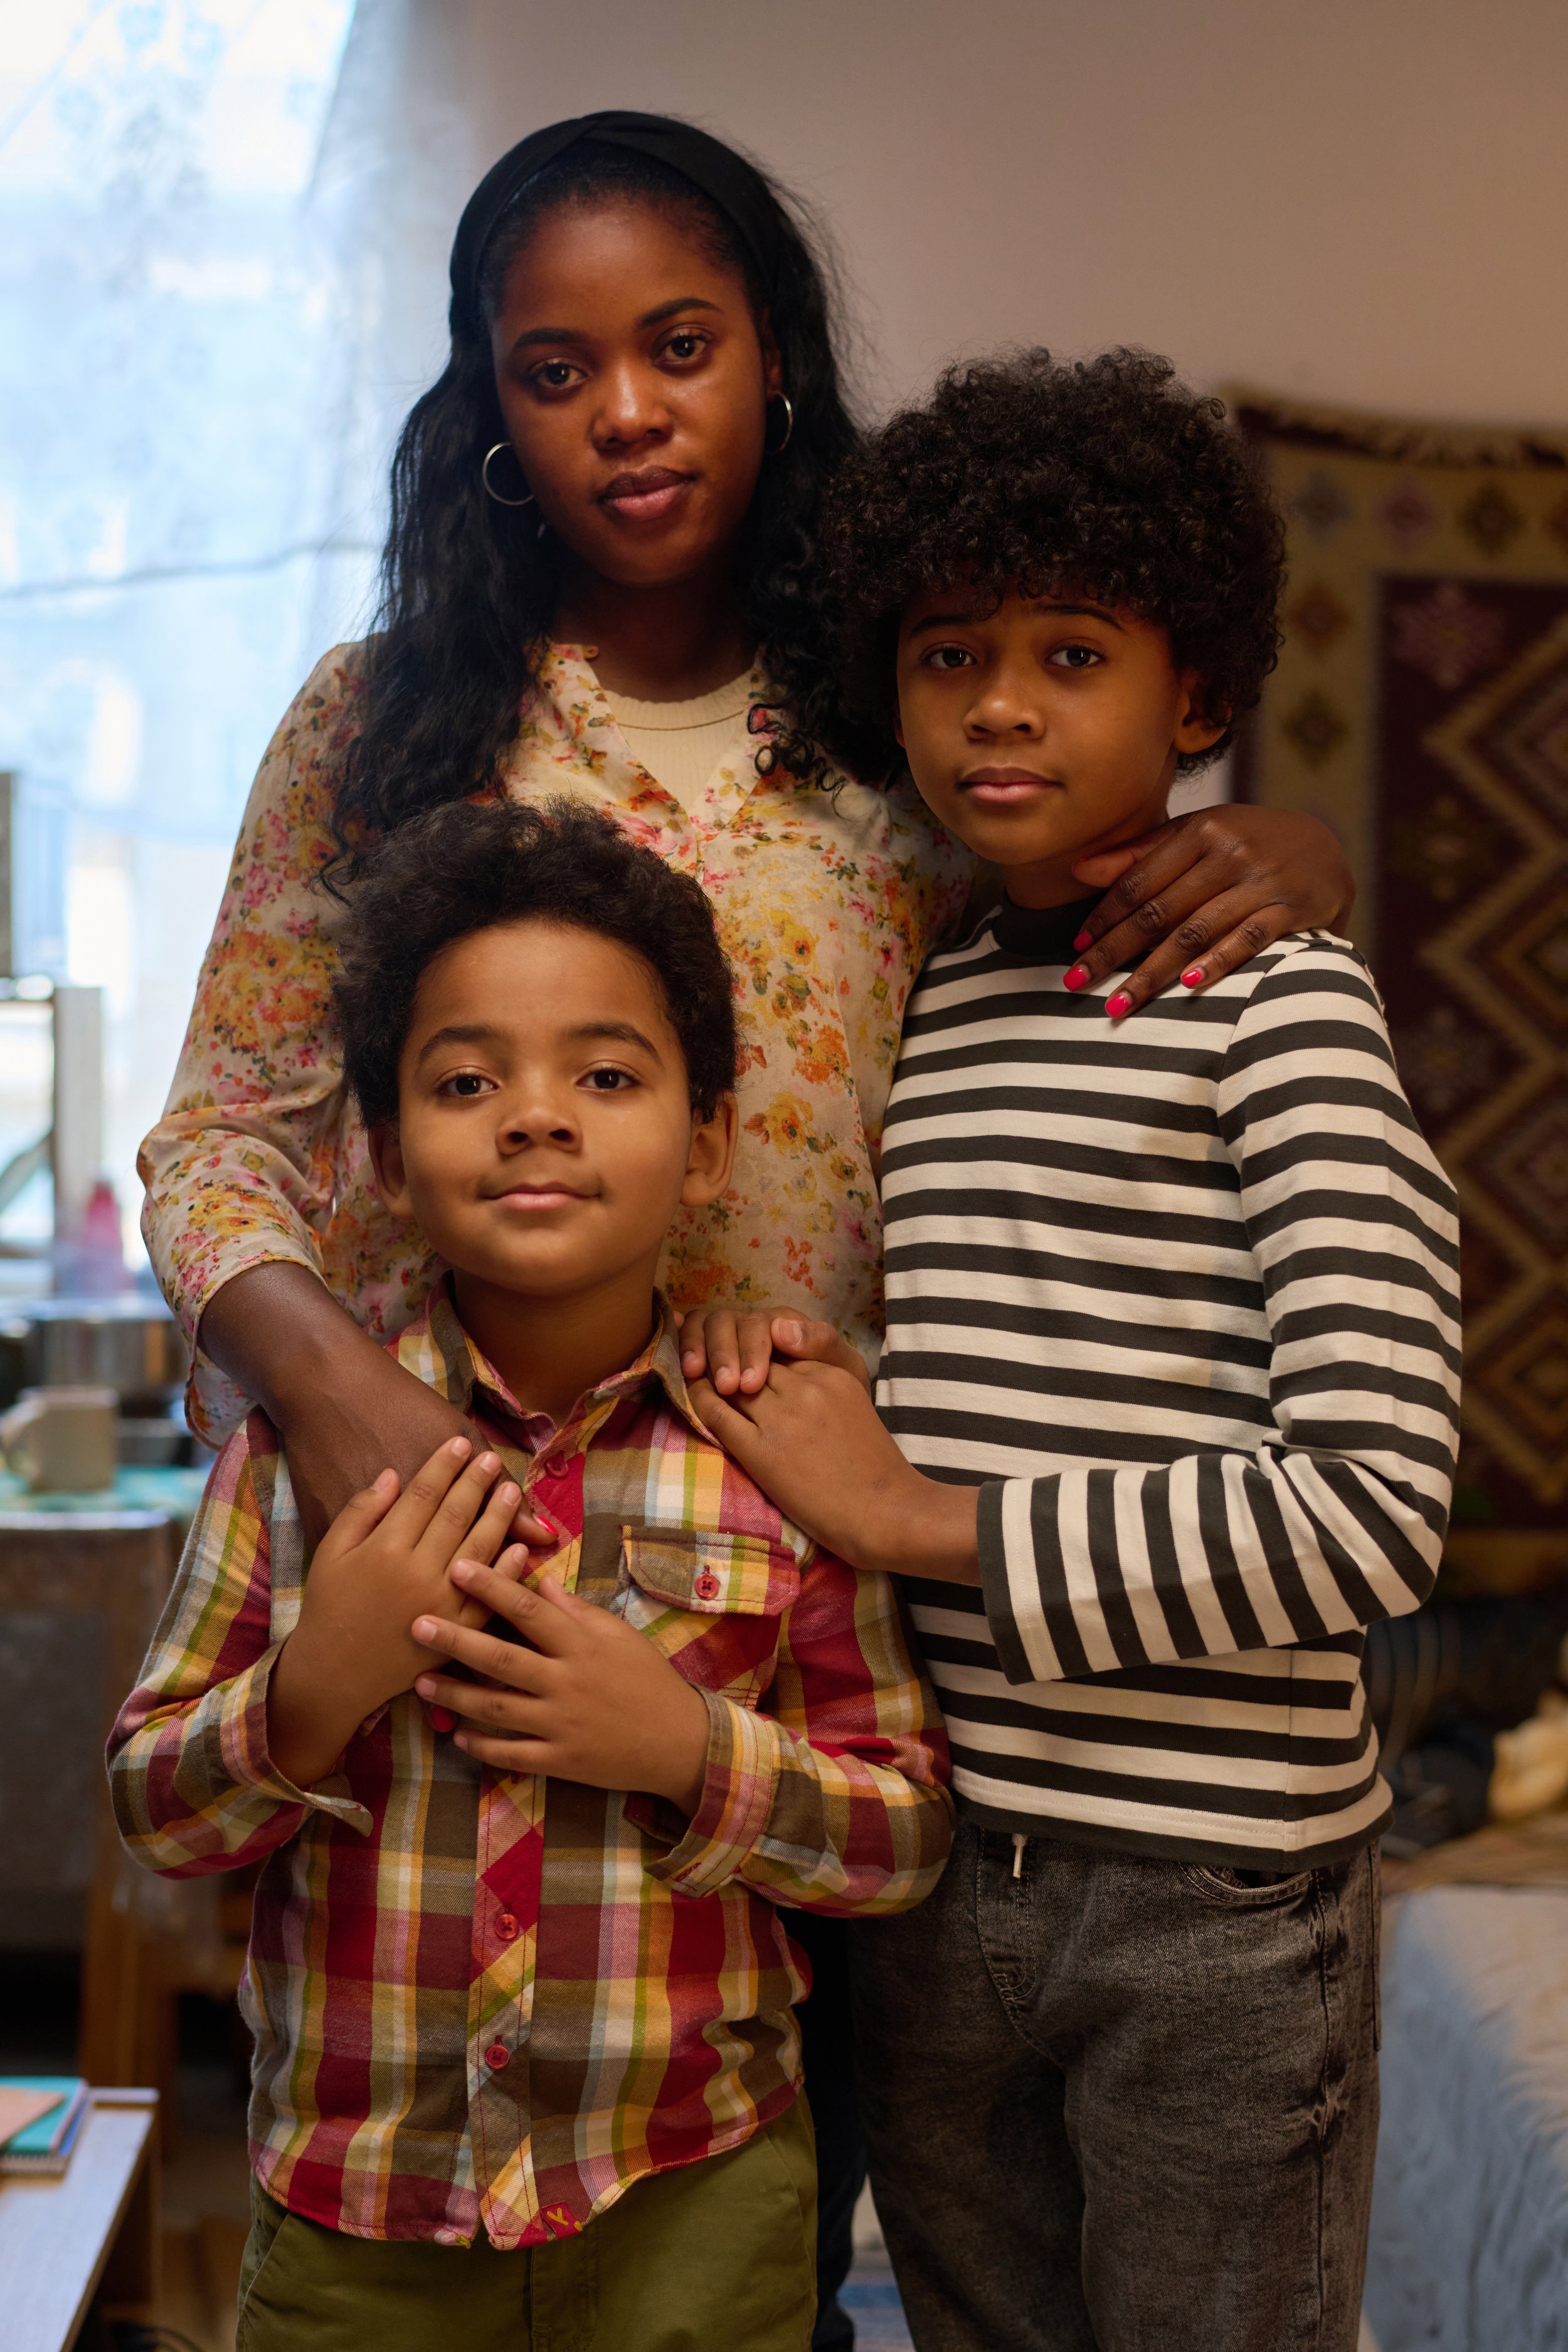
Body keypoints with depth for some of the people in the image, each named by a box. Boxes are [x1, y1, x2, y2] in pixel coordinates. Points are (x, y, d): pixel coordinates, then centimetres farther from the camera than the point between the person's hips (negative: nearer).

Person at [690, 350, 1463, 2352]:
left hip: (1217, 1897, -5)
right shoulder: (906, 1008, 9)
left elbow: (1375, 1508, -20)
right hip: (933, 1868, 6)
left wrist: (921, 1520, -16)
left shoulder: (1276, 1005, -9)